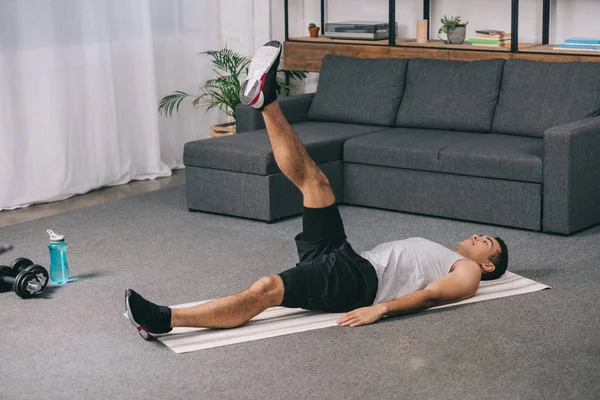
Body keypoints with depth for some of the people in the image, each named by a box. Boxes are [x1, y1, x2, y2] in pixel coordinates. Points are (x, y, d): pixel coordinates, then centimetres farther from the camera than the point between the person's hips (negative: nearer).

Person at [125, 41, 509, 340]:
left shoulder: (467, 273, 10)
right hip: (344, 258, 9)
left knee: (266, 288, -31)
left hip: (360, 280, -9)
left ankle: (163, 320, -38)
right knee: (312, 178, 0)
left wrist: (379, 309, -27)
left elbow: (429, 295, -10)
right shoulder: (440, 255, 37)